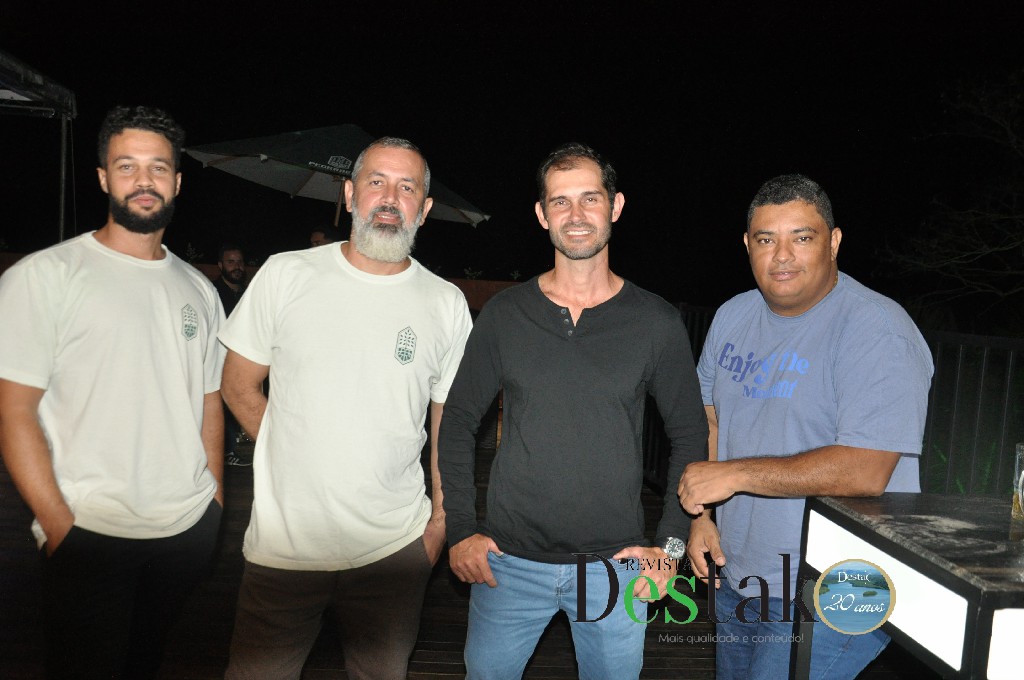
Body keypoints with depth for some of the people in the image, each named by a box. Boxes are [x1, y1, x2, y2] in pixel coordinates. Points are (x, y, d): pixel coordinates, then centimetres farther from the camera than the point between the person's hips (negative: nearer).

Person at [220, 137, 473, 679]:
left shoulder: (447, 304, -1)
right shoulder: (285, 275, -4)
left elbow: (449, 421, 6)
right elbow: (238, 385, 4)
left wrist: (441, 520, 5)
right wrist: (292, 454, 1)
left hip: (395, 549, 1)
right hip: (283, 546, 0)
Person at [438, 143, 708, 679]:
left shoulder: (657, 323, -4)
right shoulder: (504, 314, -3)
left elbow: (690, 435, 4)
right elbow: (459, 422, 3)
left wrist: (671, 542, -2)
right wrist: (460, 530, -1)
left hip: (616, 567, 0)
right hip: (509, 562, 1)